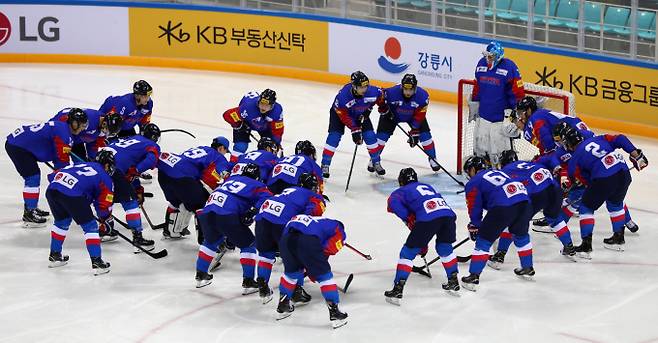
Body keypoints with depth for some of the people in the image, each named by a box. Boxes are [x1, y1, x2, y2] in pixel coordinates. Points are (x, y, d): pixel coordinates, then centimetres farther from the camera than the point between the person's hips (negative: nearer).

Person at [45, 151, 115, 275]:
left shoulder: (81, 165, 33)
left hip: (51, 190, 7)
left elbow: (52, 176, 30)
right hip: (72, 195, -7)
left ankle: (54, 255, 41)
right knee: (90, 227, 7)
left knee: (62, 221, 31)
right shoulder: (105, 178, 15)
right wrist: (107, 219, 29)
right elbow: (103, 205, 11)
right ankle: (96, 262, 4)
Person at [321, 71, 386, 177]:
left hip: (360, 113, 3)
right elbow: (343, 114, -30)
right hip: (339, 112, -3)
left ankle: (375, 162, 15)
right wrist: (355, 129, -30)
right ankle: (325, 165, -6)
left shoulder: (372, 91, -32)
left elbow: (381, 94, -6)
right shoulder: (343, 95, -40)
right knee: (334, 137, -14)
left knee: (370, 136, -4)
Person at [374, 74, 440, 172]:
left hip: (413, 115, 1)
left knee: (425, 136, -7)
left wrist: (414, 132, -26)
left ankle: (432, 158, 13)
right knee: (382, 135, -10)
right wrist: (384, 110, -17)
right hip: (393, 114, -1)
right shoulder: (392, 92, -37)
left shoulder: (422, 96, -32)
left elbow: (419, 116, -26)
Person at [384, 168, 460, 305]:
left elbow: (393, 202, -3)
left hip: (428, 218, -5)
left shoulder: (402, 191, 22)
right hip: (448, 214, 5)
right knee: (445, 247, 32)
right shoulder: (427, 186, 39)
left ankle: (397, 290, 2)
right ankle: (453, 283, 38)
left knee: (408, 252, 7)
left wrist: (408, 219, 8)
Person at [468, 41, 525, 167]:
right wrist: (474, 105, 23)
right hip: (483, 115, 6)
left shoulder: (509, 68, -15)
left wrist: (513, 113, -15)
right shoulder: (482, 64, 4)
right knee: (480, 148, 14)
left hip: (501, 117, -6)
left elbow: (518, 93, -14)